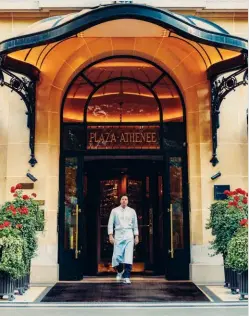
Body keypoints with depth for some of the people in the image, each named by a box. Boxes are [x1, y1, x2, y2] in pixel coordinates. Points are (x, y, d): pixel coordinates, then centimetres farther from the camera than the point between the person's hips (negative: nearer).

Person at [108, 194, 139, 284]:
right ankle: (120, 272, 26)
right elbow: (110, 223, 5)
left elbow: (135, 224, 13)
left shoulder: (132, 211, 10)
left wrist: (136, 236, 8)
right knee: (117, 256, -2)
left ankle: (126, 277, -6)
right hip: (118, 235, 0)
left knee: (128, 256, -9)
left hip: (129, 235, 0)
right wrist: (110, 235, -4)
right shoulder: (114, 211, 7)